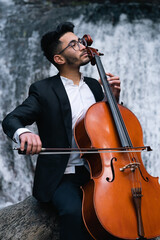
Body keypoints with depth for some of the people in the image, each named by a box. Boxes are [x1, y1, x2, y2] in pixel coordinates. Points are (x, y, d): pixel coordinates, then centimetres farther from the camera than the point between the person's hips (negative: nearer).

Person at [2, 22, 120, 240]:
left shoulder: (94, 86, 14)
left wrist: (113, 98, 4)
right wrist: (23, 132, -34)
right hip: (61, 177, -4)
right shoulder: (43, 90, -2)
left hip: (96, 172, 5)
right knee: (74, 212, -34)